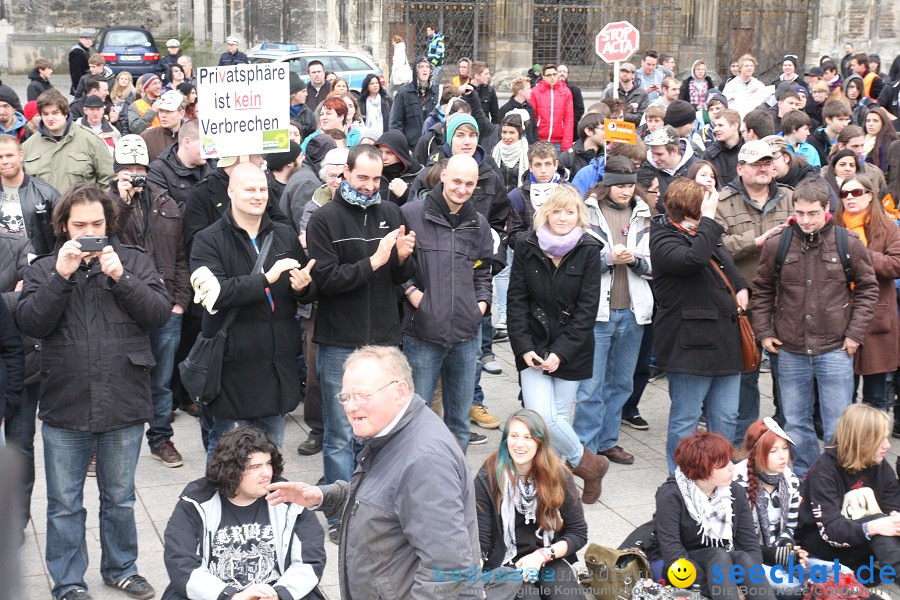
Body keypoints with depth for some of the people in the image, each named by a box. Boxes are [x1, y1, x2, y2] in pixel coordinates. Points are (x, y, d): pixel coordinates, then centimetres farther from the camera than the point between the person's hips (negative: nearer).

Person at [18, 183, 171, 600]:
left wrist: (120, 276, -17)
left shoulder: (135, 262, 3)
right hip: (64, 408, 0)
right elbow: (30, 323, -9)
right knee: (64, 506, 9)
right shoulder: (43, 269, 4)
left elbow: (159, 314, -7)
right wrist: (61, 276, -18)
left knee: (120, 499, 16)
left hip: (124, 406, 0)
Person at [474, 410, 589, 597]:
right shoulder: (488, 478, -9)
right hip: (505, 563, -1)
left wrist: (542, 555, -14)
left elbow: (578, 533, 2)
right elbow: (478, 539, -10)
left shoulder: (559, 476, -3)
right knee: (527, 595, -31)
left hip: (550, 559, 2)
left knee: (570, 595, -27)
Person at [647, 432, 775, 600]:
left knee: (744, 558, -29)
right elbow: (673, 554, -26)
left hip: (718, 563, 4)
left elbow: (749, 542, -10)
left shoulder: (735, 492, -5)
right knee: (719, 555, -33)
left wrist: (753, 584, -28)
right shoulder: (671, 496, -20)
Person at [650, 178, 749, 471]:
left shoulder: (704, 233, 16)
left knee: (726, 418, 14)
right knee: (685, 420, 3)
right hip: (689, 344, -8)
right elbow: (693, 259, -33)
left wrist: (741, 287, 13)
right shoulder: (663, 238, -11)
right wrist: (708, 219, -24)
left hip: (724, 339, 8)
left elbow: (728, 265, 33)